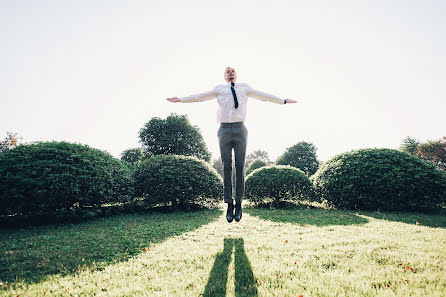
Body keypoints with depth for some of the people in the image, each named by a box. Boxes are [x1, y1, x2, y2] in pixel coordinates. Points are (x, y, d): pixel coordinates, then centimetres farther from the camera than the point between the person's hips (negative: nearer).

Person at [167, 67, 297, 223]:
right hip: (225, 129, 0)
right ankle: (229, 205, 5)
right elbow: (199, 96, 17)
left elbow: (263, 96, 22)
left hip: (240, 129, 0)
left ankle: (238, 204, 7)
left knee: (240, 167, -1)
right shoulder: (219, 89, 18)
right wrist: (180, 99, 13)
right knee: (226, 168, -1)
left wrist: (283, 101, 23)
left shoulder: (244, 88, 19)